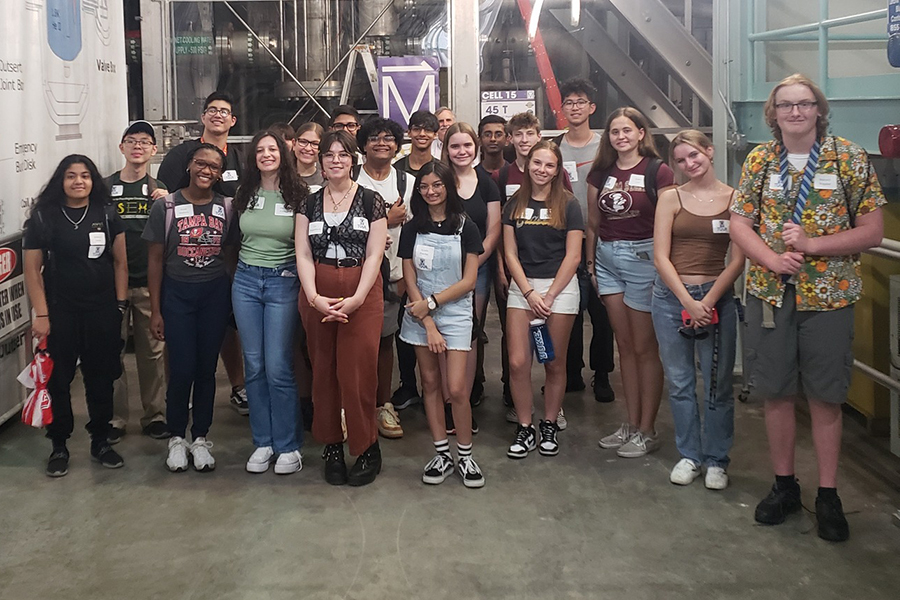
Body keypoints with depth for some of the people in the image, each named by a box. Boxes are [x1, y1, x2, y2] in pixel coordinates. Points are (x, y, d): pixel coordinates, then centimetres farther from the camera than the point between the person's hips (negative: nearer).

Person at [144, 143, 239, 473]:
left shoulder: (227, 208, 3)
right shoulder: (166, 206, -2)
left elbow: (231, 255, 9)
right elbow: (155, 259, 0)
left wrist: (233, 298, 2)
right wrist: (155, 310, -2)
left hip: (215, 293, 2)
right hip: (177, 293, -2)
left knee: (207, 368, 6)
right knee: (181, 369, -4)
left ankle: (200, 438, 20)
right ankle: (176, 438, 15)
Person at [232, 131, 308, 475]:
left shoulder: (297, 195, -2)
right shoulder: (244, 195, 8)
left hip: (283, 282, -4)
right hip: (246, 281, 4)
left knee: (278, 367, -7)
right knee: (254, 366, 6)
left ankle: (288, 446, 6)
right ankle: (263, 442, 16)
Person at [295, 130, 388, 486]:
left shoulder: (371, 201, 3)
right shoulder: (309, 204, 10)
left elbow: (374, 255, -3)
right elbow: (303, 254, 3)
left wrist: (356, 299, -13)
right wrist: (314, 297, -12)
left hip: (363, 296, -3)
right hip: (317, 296, 3)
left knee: (358, 372, -6)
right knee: (323, 371, 5)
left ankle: (366, 450, 8)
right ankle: (332, 447, 17)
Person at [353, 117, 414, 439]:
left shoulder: (408, 182, 7)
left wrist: (406, 276, 0)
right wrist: (385, 221, -11)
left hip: (393, 274, 2)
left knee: (385, 339, 9)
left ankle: (383, 405, 20)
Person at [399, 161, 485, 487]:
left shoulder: (465, 228, -2)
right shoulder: (413, 228, 4)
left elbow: (468, 281, -5)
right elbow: (410, 279, 1)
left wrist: (431, 302, -12)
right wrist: (429, 325, -7)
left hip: (455, 314, -3)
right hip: (420, 315, 3)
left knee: (456, 389, -9)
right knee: (431, 384, 6)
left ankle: (465, 456, 6)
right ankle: (442, 454, 15)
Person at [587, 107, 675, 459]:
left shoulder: (658, 172, -6)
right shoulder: (600, 173, 10)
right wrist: (590, 263, 13)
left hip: (643, 257, -5)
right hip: (607, 257, 5)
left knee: (645, 347, 0)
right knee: (624, 345, 11)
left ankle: (647, 430, 9)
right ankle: (631, 424, 20)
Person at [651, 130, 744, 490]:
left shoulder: (734, 199, 1)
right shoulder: (670, 198, 3)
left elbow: (738, 260, -3)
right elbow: (661, 257, -1)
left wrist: (707, 302, -11)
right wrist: (688, 302, -10)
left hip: (717, 297, -1)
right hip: (671, 297, 1)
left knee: (718, 385, 3)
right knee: (680, 382, 8)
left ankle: (716, 460, 18)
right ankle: (689, 456, 22)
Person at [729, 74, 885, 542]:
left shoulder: (849, 158, -3)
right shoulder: (759, 160, 5)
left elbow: (872, 230, -4)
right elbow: (739, 223, 3)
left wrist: (813, 245, -17)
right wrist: (771, 258, -15)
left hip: (828, 297, -2)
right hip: (769, 294, 2)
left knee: (825, 398, 5)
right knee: (777, 394, 9)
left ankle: (828, 495, 17)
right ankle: (784, 485, 25)